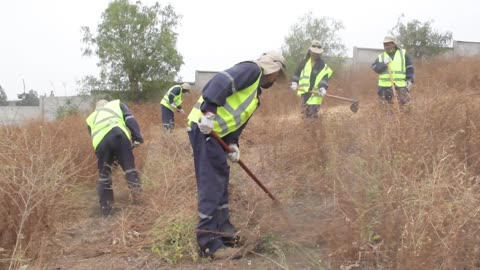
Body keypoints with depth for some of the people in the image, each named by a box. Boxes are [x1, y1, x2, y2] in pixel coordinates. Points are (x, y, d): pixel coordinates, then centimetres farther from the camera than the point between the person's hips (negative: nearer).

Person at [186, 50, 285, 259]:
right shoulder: (252, 70, -4)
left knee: (221, 179, 18)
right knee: (211, 185, -9)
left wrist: (232, 143, 7)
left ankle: (223, 229, 30)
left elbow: (236, 119, 22)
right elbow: (221, 81, -21)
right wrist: (209, 111, -30)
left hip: (216, 132, 11)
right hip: (204, 128, -11)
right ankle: (209, 244, -5)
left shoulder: (255, 91, 26)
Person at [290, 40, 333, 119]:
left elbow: (324, 78, -14)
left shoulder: (323, 66, -2)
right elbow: (297, 72, 14)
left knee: (313, 114, -8)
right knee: (305, 111, 8)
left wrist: (323, 88, -31)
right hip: (304, 92, 3)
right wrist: (294, 83, -1)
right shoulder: (305, 62, 7)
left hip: (316, 93, -3)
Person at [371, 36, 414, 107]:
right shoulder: (381, 56, 12)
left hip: (400, 85, -1)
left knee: (404, 105, -5)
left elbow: (409, 68, 8)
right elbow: (374, 68, 1)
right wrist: (383, 63, -14)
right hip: (385, 86, 1)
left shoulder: (403, 54, 9)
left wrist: (410, 80, -3)